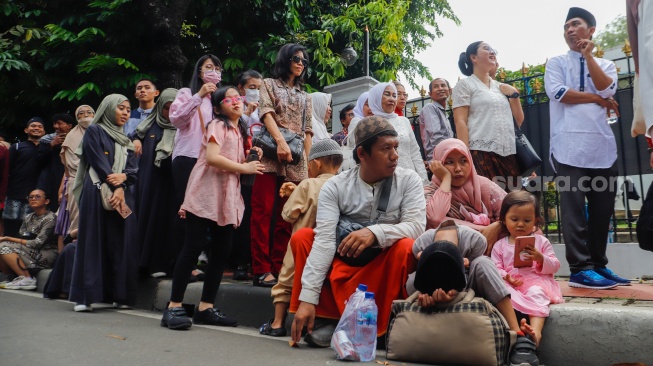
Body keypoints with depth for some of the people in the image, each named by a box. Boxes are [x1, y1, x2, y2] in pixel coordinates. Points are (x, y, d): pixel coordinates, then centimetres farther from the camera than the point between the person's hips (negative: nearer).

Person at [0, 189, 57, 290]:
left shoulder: (50, 218, -11)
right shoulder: (28, 217, 14)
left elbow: (37, 243, -17)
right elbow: (21, 238, 9)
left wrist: (9, 239, -13)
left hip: (46, 256, -8)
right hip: (32, 253, 8)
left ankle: (27, 279, -18)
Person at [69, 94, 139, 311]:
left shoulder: (126, 141, 22)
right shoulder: (94, 131, 7)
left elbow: (134, 170, 10)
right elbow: (99, 163, -6)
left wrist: (123, 178, -11)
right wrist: (114, 188, -12)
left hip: (123, 195, 5)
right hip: (97, 193, -5)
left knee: (122, 244, -1)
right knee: (94, 242, -7)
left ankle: (119, 295, 2)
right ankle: (86, 295, -5)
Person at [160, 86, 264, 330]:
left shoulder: (240, 132, 22)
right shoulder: (217, 125, -2)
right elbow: (212, 157, -18)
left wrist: (252, 157, 8)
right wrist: (244, 168, -12)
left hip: (228, 197, 8)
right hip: (206, 194, -8)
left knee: (222, 251, 5)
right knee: (193, 248, -7)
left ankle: (206, 307, 13)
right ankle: (174, 307, -1)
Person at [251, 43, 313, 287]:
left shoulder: (305, 97, 24)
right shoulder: (269, 85, 14)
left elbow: (308, 131, 18)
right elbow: (266, 112, -3)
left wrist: (308, 162, 6)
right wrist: (280, 141, -19)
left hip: (296, 162, 4)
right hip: (271, 155, -4)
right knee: (263, 212, -9)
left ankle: (279, 268, 4)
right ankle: (262, 270, -8)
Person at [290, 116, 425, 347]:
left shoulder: (408, 180, -9)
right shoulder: (335, 186, -10)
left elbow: (416, 226, -21)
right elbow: (324, 240, -19)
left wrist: (375, 232, -41)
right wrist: (307, 297, -28)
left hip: (387, 266, -1)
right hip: (344, 263, 2)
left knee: (405, 246, -30)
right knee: (301, 237, -15)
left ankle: (376, 326, -18)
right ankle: (327, 317, -16)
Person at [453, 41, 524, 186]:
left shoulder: (501, 87, 21)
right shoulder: (465, 85, 6)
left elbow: (520, 121, 22)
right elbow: (460, 122, -5)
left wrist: (514, 95, 8)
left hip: (509, 153, 5)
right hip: (481, 153, -5)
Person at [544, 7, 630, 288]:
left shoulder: (605, 64, 19)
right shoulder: (556, 63, 11)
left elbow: (607, 89, -2)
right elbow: (557, 93, -7)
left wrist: (588, 56, 0)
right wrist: (597, 99, -1)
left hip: (602, 146, 4)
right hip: (570, 146, -4)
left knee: (602, 209, 6)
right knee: (575, 209, -7)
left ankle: (598, 264, 15)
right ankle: (580, 269, -4)